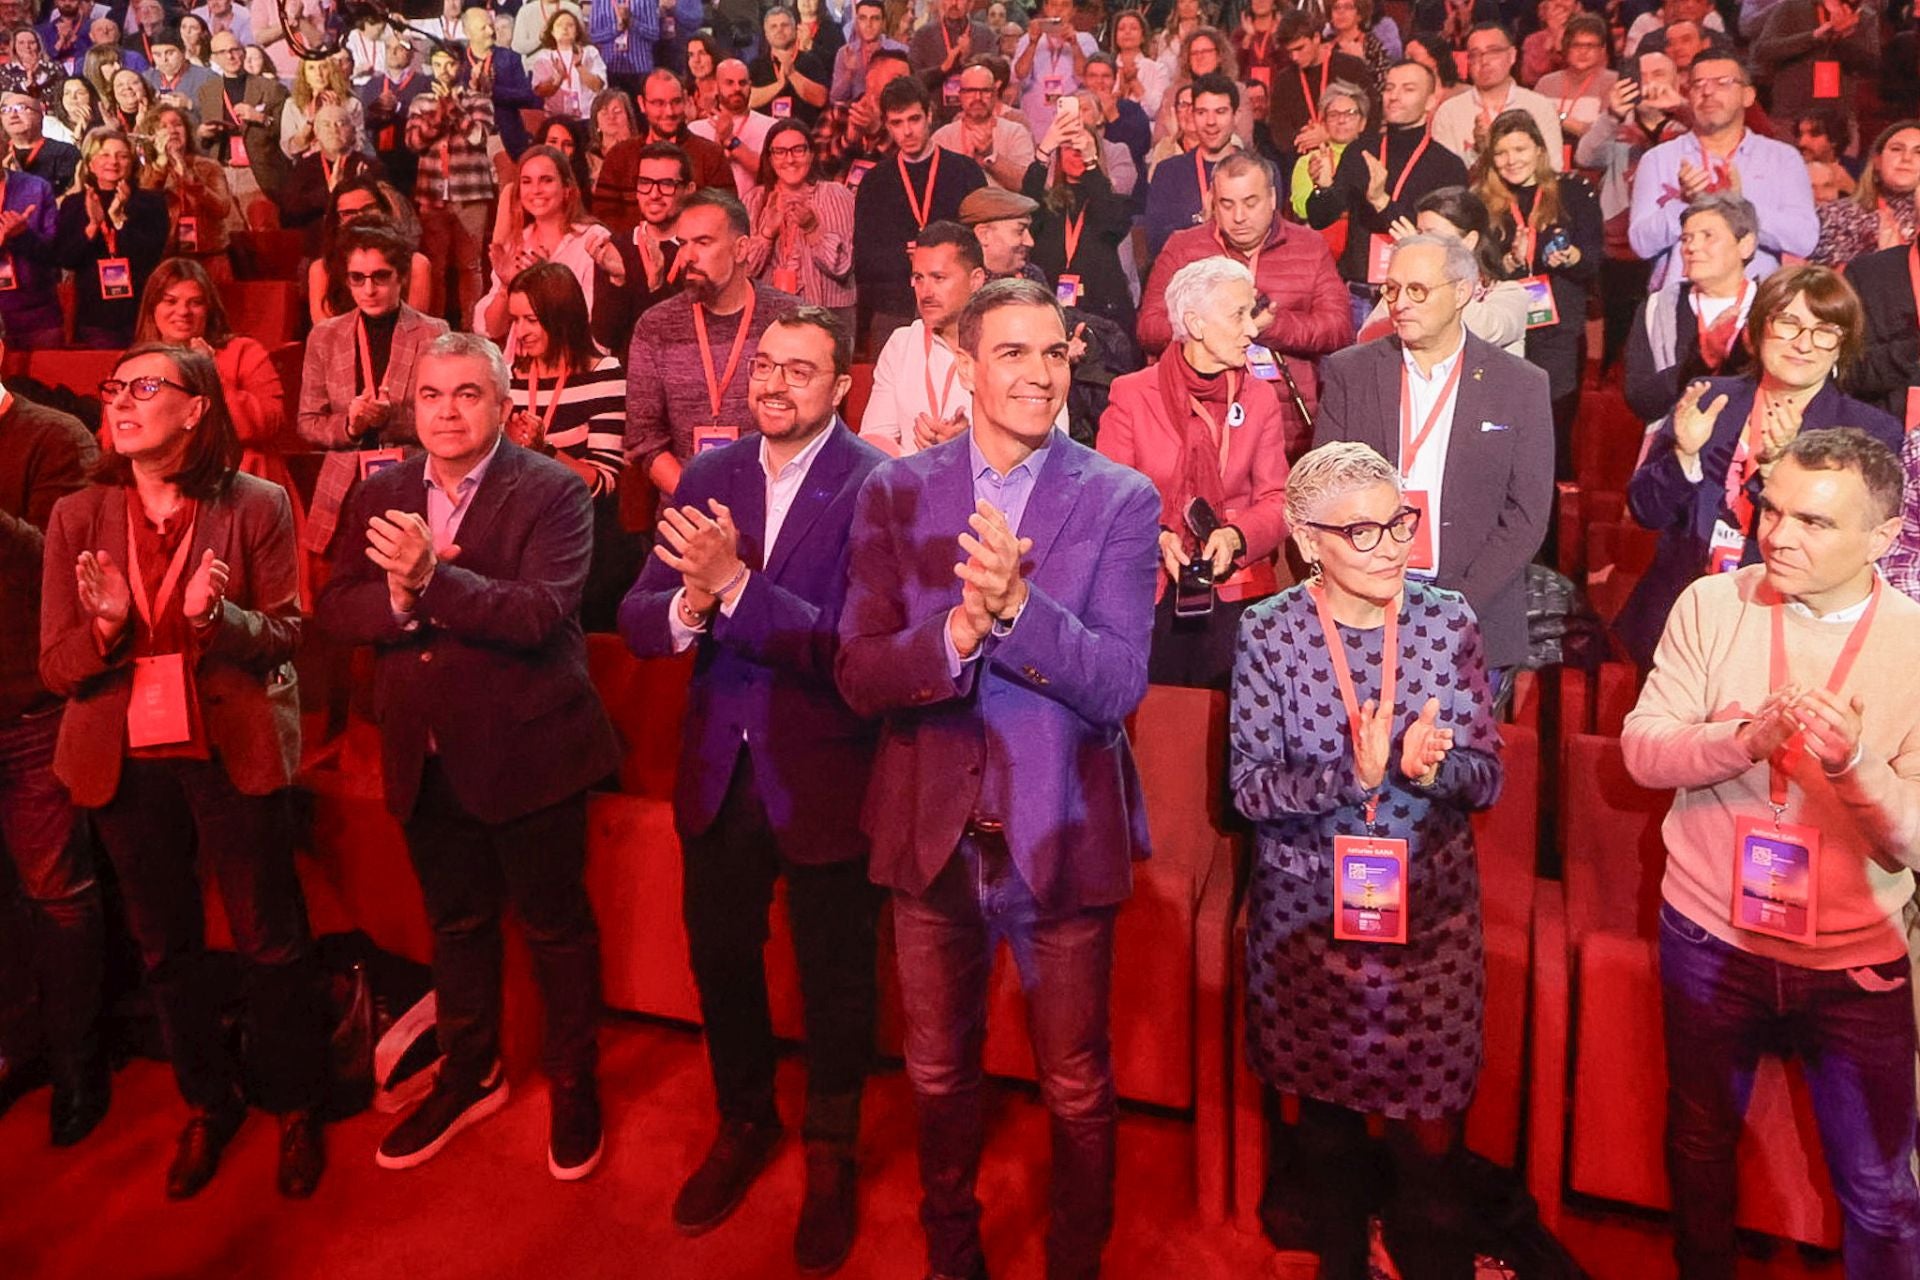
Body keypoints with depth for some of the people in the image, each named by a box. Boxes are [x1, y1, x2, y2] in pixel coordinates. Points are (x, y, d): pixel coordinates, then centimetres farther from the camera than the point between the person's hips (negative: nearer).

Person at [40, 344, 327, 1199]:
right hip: (125, 761, 3)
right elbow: (58, 667, -1)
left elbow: (283, 638, -5)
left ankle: (295, 1105, 29)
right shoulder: (78, 517, 0)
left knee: (270, 941, 8)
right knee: (165, 946, 17)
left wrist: (217, 617, -25)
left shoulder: (257, 506, -8)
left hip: (234, 752, -3)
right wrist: (106, 625, -22)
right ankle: (206, 1105, 38)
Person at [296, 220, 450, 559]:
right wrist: (349, 425, -10)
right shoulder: (324, 337, 9)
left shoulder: (433, 333, 2)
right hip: (345, 493, 2)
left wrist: (392, 417, -17)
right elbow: (308, 423, 10)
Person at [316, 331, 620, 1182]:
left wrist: (433, 580, -35)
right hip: (426, 757, 5)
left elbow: (539, 614, -25)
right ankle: (468, 1076, 42)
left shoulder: (553, 493, -13)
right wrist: (397, 598, -22)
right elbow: (336, 609, -1)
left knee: (555, 925, 10)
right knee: (455, 922, 22)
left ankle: (574, 1085, 32)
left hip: (526, 752, -5)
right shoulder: (381, 494, 5)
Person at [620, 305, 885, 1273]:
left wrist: (735, 584, -32)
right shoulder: (710, 475, 1)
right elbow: (637, 621, -4)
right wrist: (688, 605, -26)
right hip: (720, 777, 5)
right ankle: (743, 1126, 48)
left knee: (836, 983, 14)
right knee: (719, 961, 22)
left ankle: (831, 1157, 39)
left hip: (824, 782, -5)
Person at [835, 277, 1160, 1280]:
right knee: (939, 1072, 21)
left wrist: (1016, 604, -32)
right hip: (934, 833, 2)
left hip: (1061, 838, -2)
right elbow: (858, 674, -10)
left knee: (1077, 1088, 14)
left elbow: (1119, 685, -16)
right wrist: (959, 630, -29)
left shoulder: (1121, 500, -8)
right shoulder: (894, 493, -2)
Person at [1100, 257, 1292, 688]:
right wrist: (1155, 539, -17)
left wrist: (1235, 537, -13)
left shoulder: (1260, 399, 10)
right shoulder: (1130, 395, 2)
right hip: (1150, 593, -2)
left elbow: (1276, 501, 6)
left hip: (1238, 593, 2)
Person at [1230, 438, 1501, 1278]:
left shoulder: (1448, 620, -4)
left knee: (1431, 1135, 6)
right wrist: (1352, 775, -26)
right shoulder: (1269, 634, -8)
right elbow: (1250, 789, -11)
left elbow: (1486, 775, -2)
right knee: (1326, 1122, 16)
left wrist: (1430, 768, -23)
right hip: (1308, 916, 0)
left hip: (1431, 912, 1)